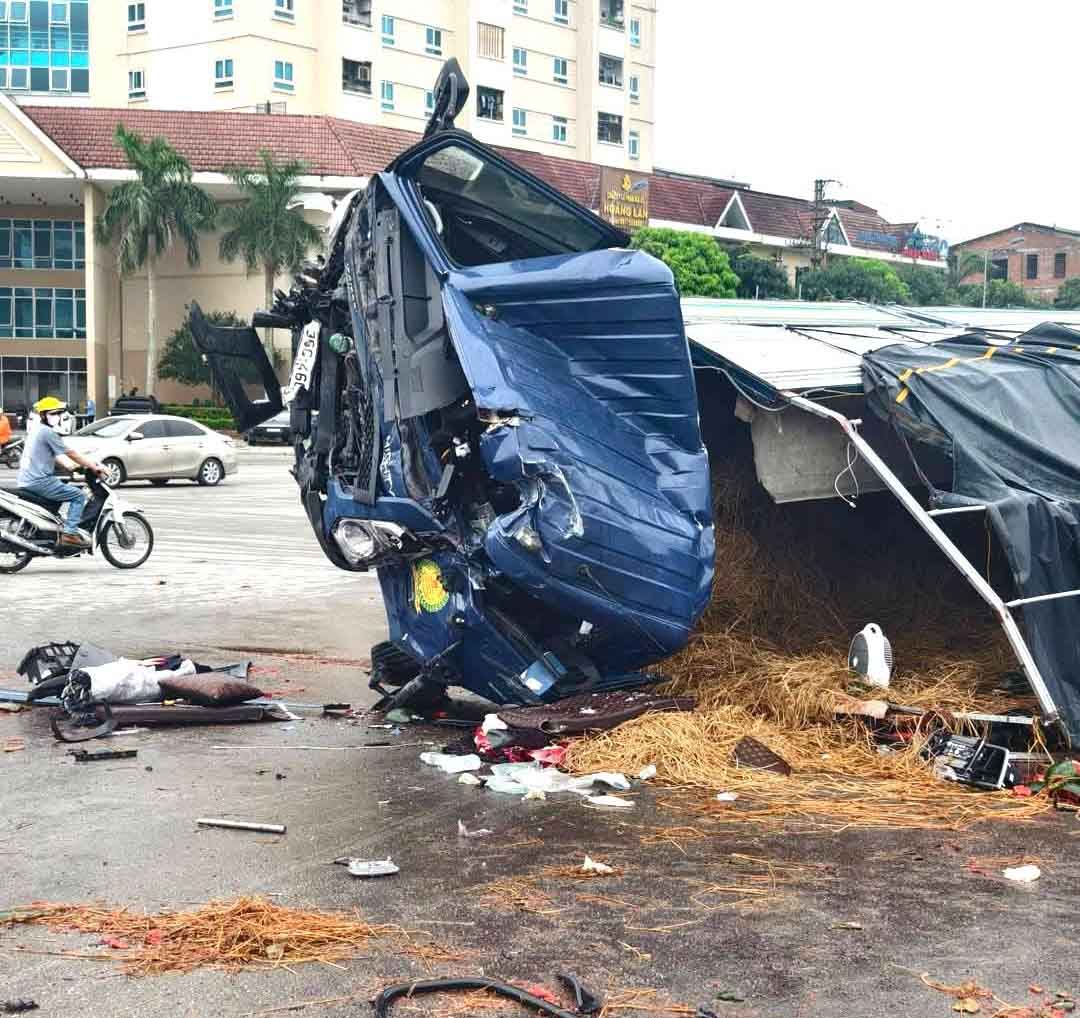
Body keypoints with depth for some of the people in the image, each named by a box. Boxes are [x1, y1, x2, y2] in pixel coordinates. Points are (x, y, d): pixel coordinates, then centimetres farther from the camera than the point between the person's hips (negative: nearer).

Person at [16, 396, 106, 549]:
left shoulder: (37, 431, 19)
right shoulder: (48, 432, -12)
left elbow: (55, 457, 25)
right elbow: (70, 454, -12)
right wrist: (94, 467, -7)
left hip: (25, 482, 10)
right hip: (40, 481, -10)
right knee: (79, 495, -9)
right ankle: (69, 533, -18)